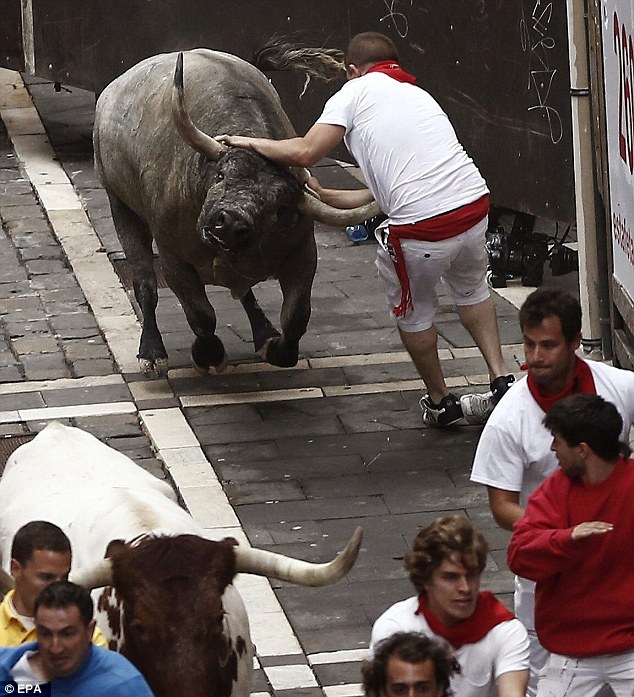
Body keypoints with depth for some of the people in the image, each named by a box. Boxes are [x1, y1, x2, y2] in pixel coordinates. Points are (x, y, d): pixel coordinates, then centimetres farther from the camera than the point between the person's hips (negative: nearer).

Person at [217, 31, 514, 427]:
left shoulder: (357, 91, 8)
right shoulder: (419, 95, 29)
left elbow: (305, 153, -1)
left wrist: (252, 143, 15)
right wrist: (326, 197, 40)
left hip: (422, 227, -6)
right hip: (474, 203, 6)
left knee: (413, 313, 21)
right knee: (472, 290, 35)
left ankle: (440, 403, 35)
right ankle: (502, 382, 30)